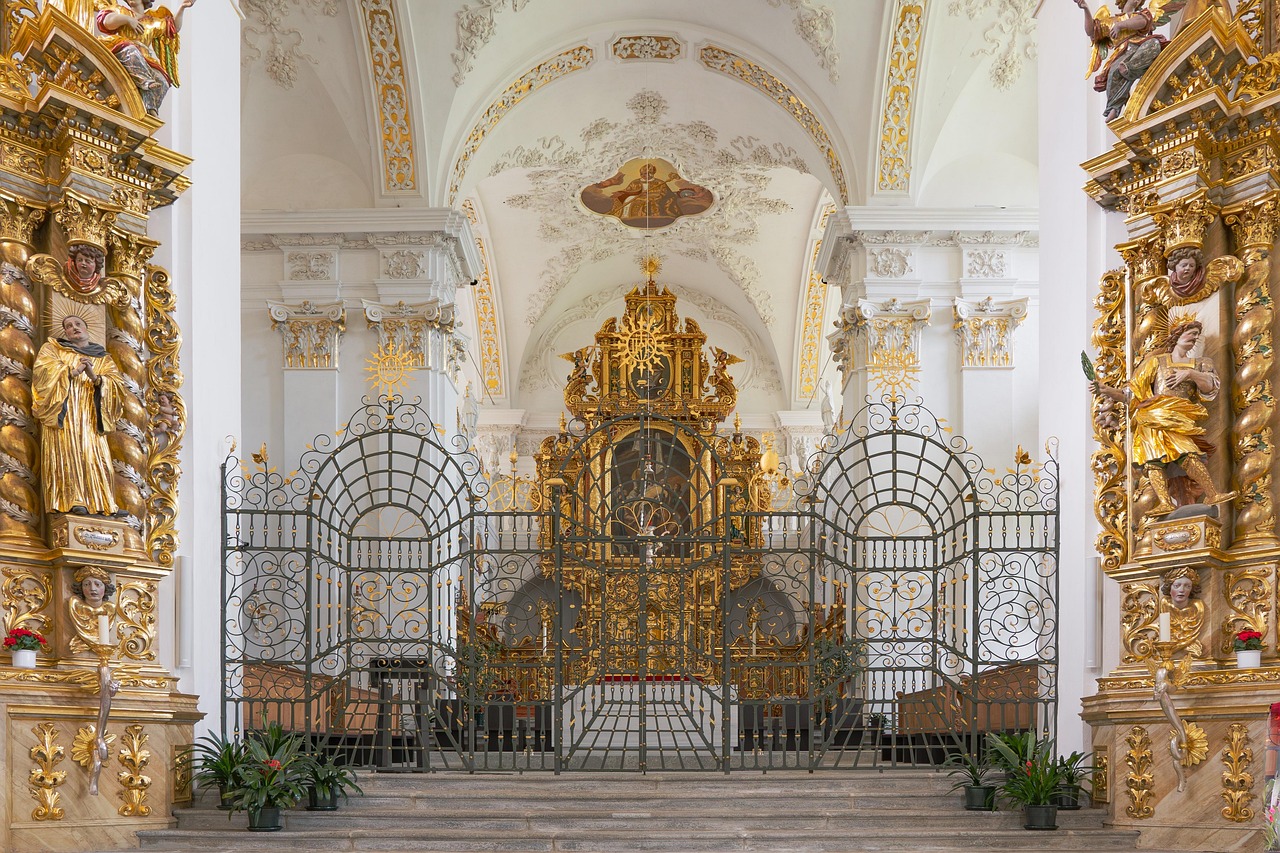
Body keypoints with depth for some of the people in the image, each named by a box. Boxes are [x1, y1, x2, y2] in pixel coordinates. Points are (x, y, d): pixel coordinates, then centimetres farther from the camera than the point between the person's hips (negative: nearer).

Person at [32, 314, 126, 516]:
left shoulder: (103, 358, 22)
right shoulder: (52, 348, 18)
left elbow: (117, 385, 6)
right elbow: (42, 370, -2)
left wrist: (95, 377, -12)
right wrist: (73, 372, -10)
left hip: (90, 414, 2)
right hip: (63, 412, -2)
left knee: (94, 453, -9)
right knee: (67, 451, -17)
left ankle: (99, 503, -13)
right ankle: (73, 501, -24)